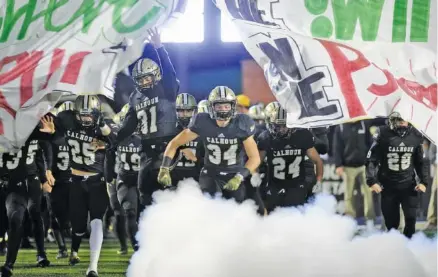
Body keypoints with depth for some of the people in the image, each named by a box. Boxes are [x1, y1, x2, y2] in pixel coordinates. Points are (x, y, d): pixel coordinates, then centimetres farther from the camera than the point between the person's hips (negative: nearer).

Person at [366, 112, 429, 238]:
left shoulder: (416, 136, -1)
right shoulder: (383, 134, -11)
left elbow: (421, 161, 10)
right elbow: (371, 159, -6)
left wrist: (423, 181, 1)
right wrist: (372, 181, -14)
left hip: (408, 185, 2)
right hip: (388, 186, -2)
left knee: (411, 218, -9)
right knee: (391, 222, 4)